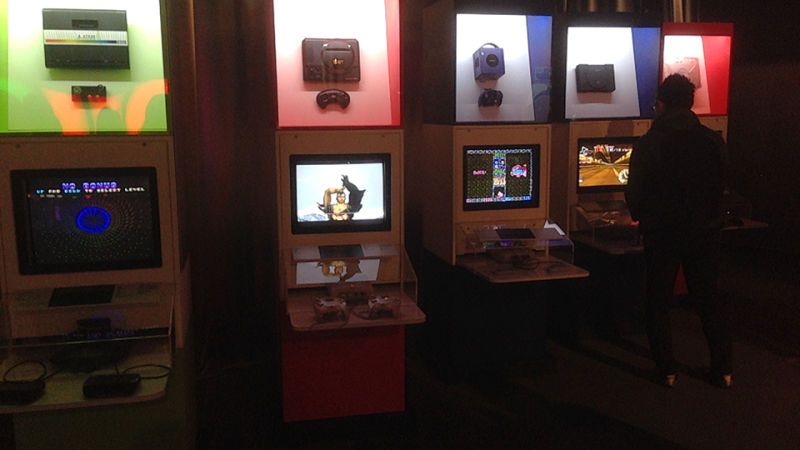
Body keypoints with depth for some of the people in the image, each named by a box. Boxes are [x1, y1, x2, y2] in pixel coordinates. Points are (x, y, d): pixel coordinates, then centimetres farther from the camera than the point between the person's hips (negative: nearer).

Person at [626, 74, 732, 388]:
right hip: (705, 231, 3)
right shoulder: (713, 140, -2)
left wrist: (642, 218, 11)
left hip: (662, 233, -3)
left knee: (658, 300, 10)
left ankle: (667, 370, 13)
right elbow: (720, 186, 8)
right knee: (709, 297, 15)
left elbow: (635, 193, -8)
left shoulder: (649, 143, -11)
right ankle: (723, 369, 19)